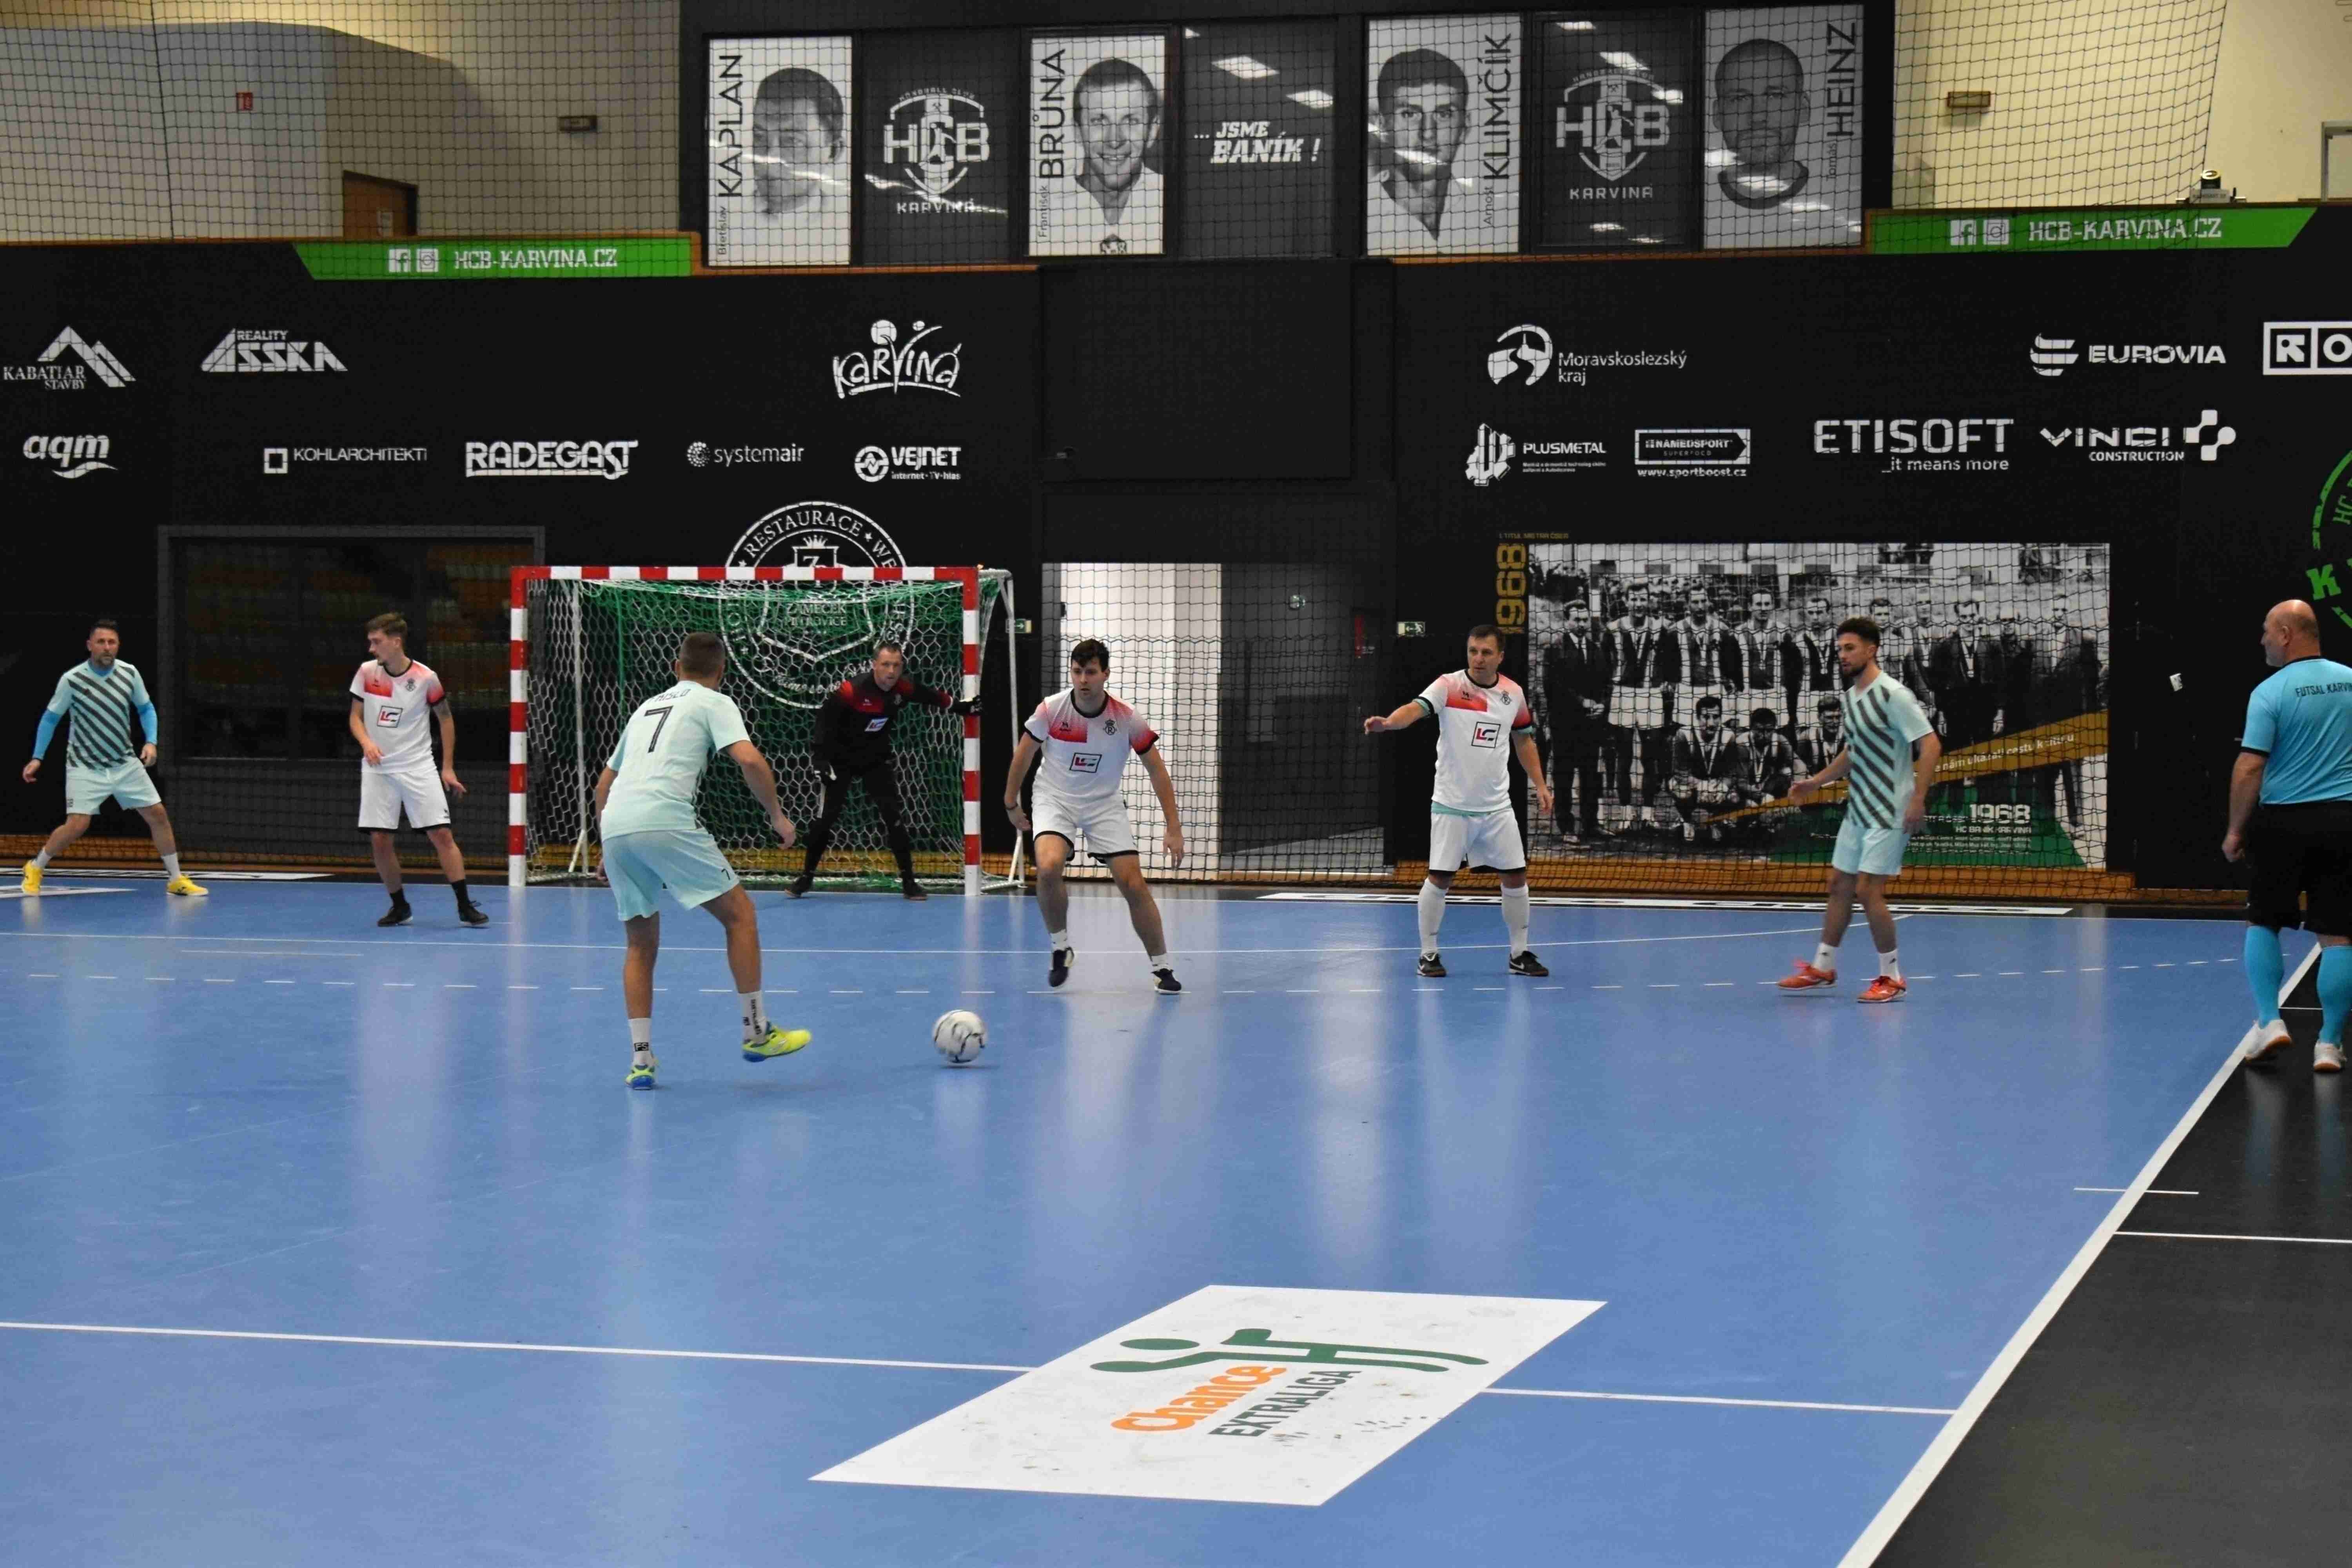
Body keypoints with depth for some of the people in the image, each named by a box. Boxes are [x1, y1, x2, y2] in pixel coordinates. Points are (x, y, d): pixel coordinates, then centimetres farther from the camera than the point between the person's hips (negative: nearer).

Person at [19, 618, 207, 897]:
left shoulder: (129, 673, -5)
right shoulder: (72, 680, -14)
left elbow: (146, 709, 9)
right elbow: (51, 718, -1)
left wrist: (151, 742, -6)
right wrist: (37, 758, -3)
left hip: (125, 764, 4)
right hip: (85, 767, -4)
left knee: (158, 815, 0)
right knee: (77, 826, -15)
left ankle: (176, 880, 13)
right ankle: (35, 868, 10)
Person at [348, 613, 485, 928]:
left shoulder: (426, 678, -7)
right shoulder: (367, 672, -1)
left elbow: (445, 718, 6)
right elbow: (356, 716, 7)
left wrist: (448, 768, 4)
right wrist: (366, 742, -15)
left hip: (418, 767, -2)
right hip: (378, 769, 2)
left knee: (441, 834, -9)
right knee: (379, 839, -4)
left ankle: (465, 906, -4)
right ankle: (399, 906, 13)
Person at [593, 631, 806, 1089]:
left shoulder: (647, 707, 30)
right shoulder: (714, 703, 11)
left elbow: (604, 783, 33)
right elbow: (750, 761, -6)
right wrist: (777, 816, 7)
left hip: (615, 827, 6)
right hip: (665, 821, -6)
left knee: (642, 944, 17)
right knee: (740, 913, 8)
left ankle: (640, 1058, 11)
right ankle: (756, 1031, 9)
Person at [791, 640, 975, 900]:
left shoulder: (904, 689, -12)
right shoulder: (852, 690, -27)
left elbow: (932, 698, 9)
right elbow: (825, 712, -16)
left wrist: (962, 707, 18)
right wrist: (822, 756, -16)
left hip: (876, 760, 3)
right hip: (841, 759, -3)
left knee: (892, 816, -5)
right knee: (826, 817, -5)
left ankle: (908, 881, 1)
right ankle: (806, 876, 11)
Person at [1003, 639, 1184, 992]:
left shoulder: (1127, 719, -15)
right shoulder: (1052, 709, -15)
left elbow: (1157, 771, -6)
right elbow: (1024, 754, 2)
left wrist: (1174, 828, -9)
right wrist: (1011, 803, 9)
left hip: (1105, 805, 1)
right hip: (1055, 801, -1)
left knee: (1134, 885, -8)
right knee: (1049, 868, -28)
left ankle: (1162, 968, 8)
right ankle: (1060, 947, -5)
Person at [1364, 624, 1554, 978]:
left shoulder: (1513, 693, 2)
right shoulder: (1448, 686, -12)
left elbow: (1524, 740, 17)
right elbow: (1416, 709, -30)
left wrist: (1539, 784, 10)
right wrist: (1387, 722, -50)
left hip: (1497, 807, 4)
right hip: (1452, 805, -4)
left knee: (1515, 877, 5)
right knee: (1440, 878, -3)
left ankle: (1520, 954, 20)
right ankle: (1429, 954, 12)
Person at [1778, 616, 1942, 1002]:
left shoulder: (1893, 695, -17)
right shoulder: (1852, 696, 10)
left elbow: (1930, 745, -20)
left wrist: (1918, 800, -26)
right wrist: (1815, 782, 16)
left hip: (1889, 814, -8)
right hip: (1857, 811, 8)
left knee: (1869, 891, -10)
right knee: (1839, 885, 12)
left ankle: (1891, 977, 3)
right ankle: (1823, 967, 24)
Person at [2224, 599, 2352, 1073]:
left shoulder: (2270, 692, -8)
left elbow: (2249, 768, -12)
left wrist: (2235, 830, -4)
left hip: (2284, 821, -3)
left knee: (2262, 924, 14)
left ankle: (2269, 1021, 3)